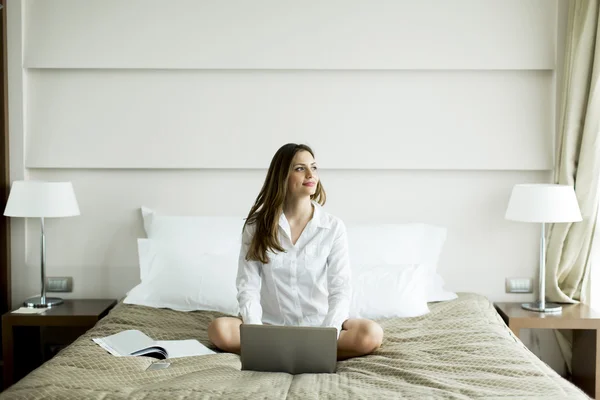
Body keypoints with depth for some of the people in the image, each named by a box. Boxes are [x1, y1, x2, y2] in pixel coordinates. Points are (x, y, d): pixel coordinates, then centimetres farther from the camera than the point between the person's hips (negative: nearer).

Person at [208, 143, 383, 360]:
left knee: (371, 334, -28)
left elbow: (340, 290, -6)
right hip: (271, 325, 0)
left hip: (318, 325, 0)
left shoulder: (333, 227, -2)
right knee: (219, 329, -28)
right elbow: (248, 286, -5)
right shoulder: (257, 225, -1)